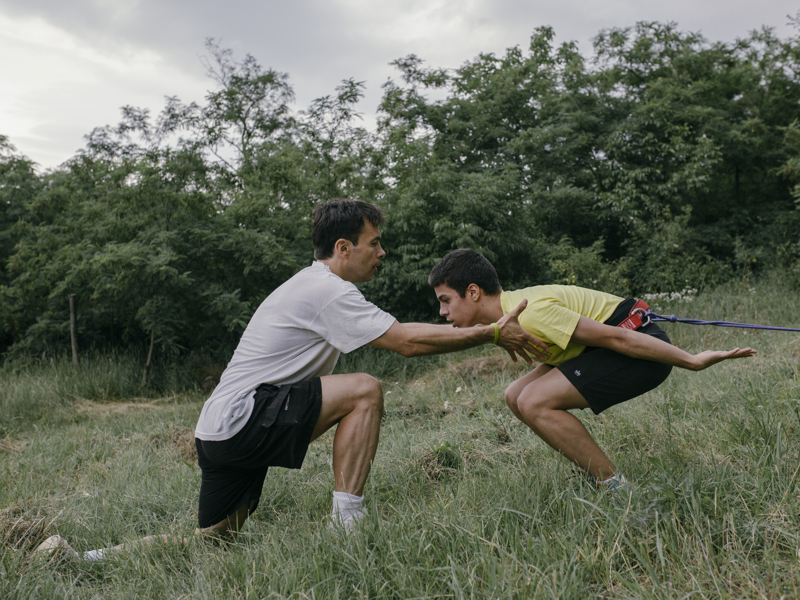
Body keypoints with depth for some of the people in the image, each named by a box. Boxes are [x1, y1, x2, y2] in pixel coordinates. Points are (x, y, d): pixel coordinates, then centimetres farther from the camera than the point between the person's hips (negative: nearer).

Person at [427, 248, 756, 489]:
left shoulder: (530, 313, -25)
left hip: (640, 347, -10)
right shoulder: (506, 313, 4)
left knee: (534, 402, -22)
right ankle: (596, 471, 12)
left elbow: (614, 337, -23)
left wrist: (692, 361, -19)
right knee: (516, 397, 7)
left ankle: (617, 488, -12)